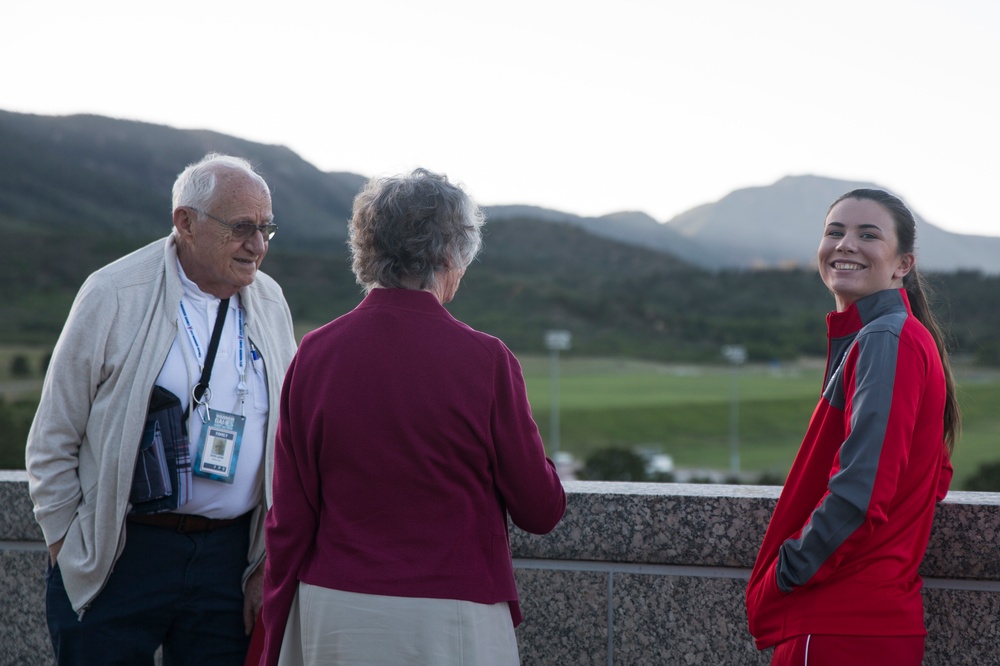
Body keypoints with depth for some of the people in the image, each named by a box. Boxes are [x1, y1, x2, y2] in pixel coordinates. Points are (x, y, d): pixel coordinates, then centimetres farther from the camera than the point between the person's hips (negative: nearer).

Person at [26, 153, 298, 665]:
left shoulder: (270, 304, 8)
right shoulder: (114, 296, -6)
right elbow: (53, 440, -1)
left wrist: (268, 562, 7)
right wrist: (67, 551, -2)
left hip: (229, 559, 4)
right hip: (119, 559, -3)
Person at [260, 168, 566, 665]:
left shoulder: (315, 354, -2)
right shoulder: (485, 360, -11)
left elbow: (289, 519, 0)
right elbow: (542, 511, -5)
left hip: (333, 614, 4)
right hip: (451, 624, -3)